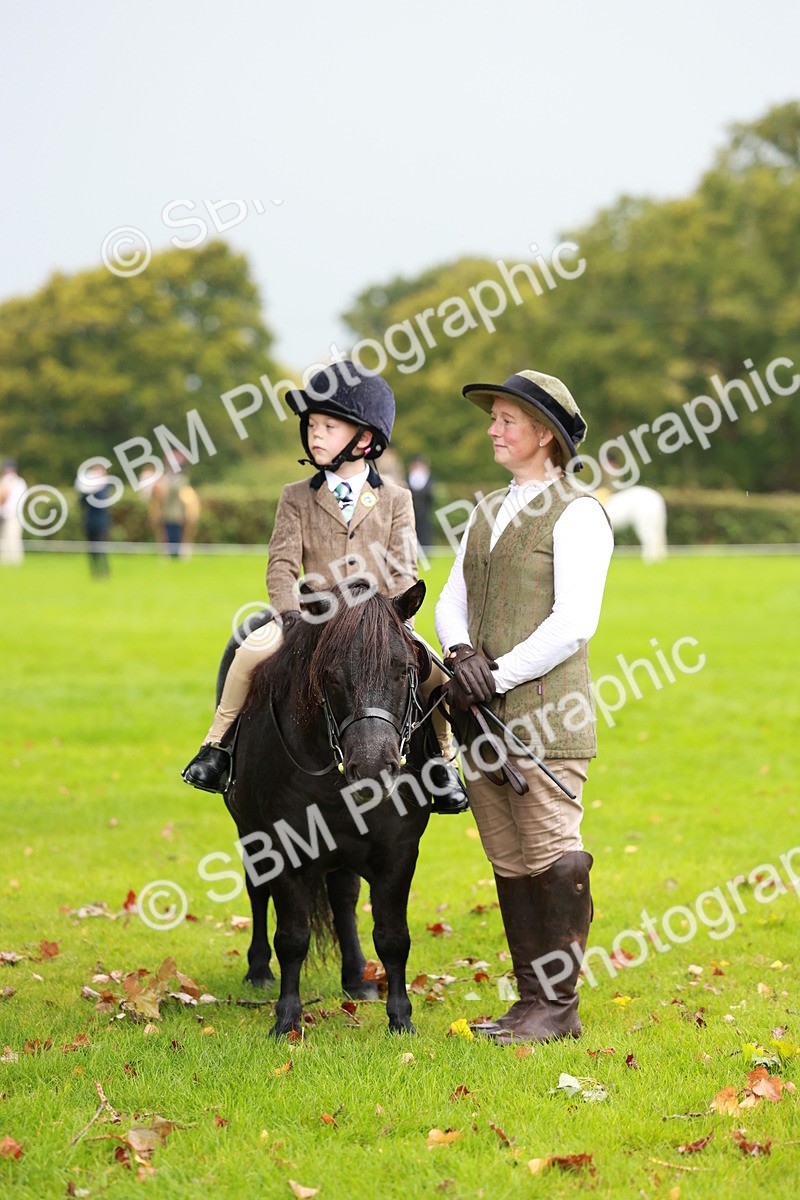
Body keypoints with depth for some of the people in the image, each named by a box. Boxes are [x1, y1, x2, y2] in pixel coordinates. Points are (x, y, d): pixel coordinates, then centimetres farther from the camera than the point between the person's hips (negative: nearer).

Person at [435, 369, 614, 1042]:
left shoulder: (577, 513, -6)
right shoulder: (490, 512, 18)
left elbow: (573, 621, -15)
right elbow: (452, 601, 14)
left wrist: (500, 674, -16)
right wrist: (462, 655, -7)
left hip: (545, 713, -8)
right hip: (485, 717, 8)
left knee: (553, 857, -4)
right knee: (510, 864, 10)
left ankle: (560, 1006, 3)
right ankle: (532, 997, 18)